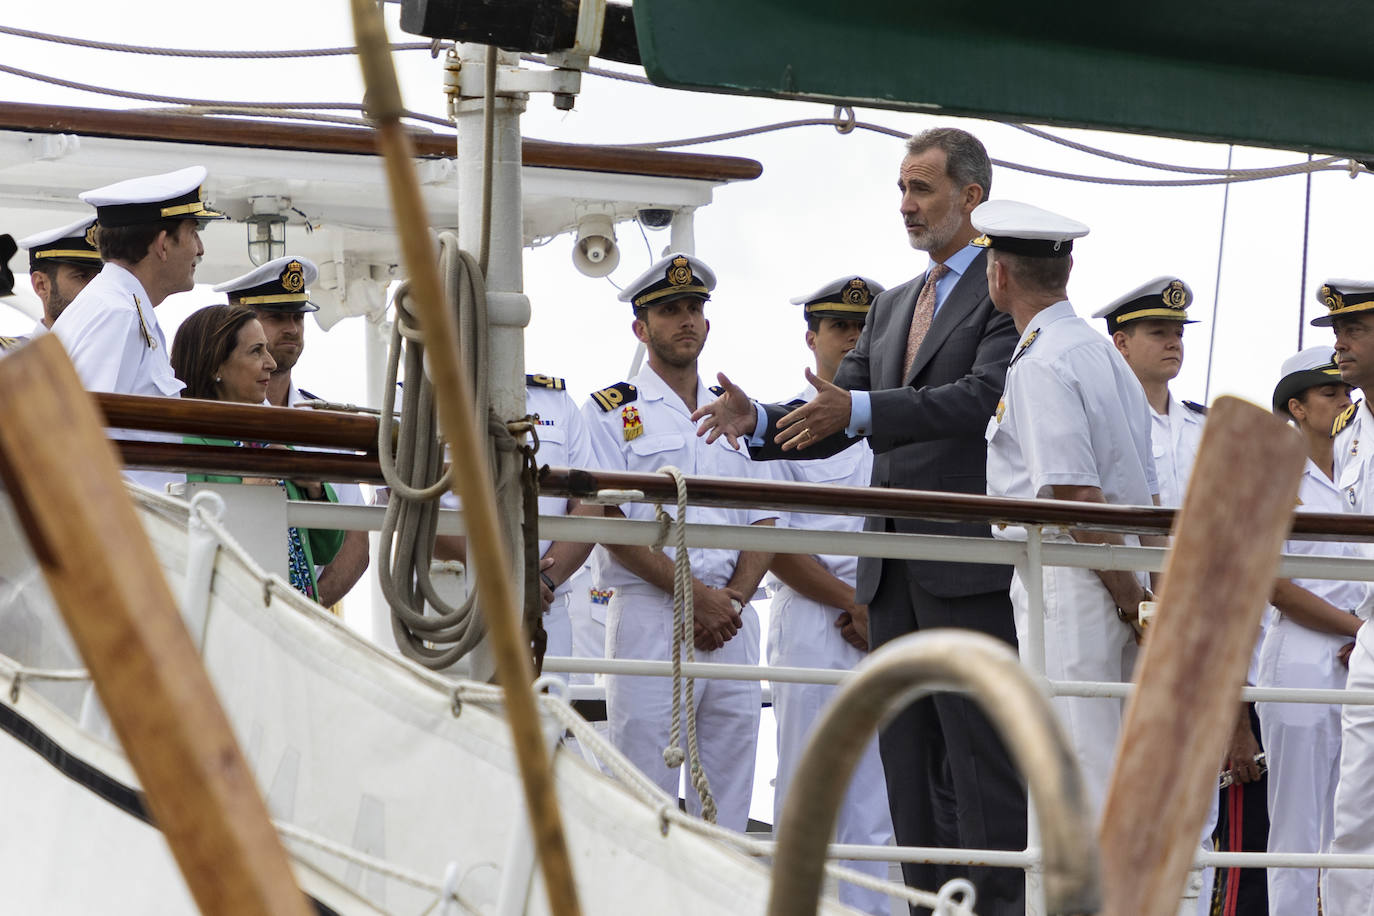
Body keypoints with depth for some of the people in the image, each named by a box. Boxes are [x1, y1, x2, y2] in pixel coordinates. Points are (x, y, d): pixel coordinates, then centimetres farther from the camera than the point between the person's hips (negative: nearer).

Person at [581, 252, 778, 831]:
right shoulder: (612, 412, 3)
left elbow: (763, 524, 15)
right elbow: (611, 524, -6)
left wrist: (732, 598, -4)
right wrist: (695, 595, -13)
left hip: (732, 622, 5)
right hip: (649, 615, -5)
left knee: (727, 808, 3)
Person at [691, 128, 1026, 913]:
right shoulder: (892, 306, 21)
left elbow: (985, 397, -19)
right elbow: (836, 417, 16)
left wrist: (862, 411, -27)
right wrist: (760, 421, -4)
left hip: (971, 561, -8)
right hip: (893, 570, 8)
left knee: (983, 760, -8)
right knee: (910, 761, 9)